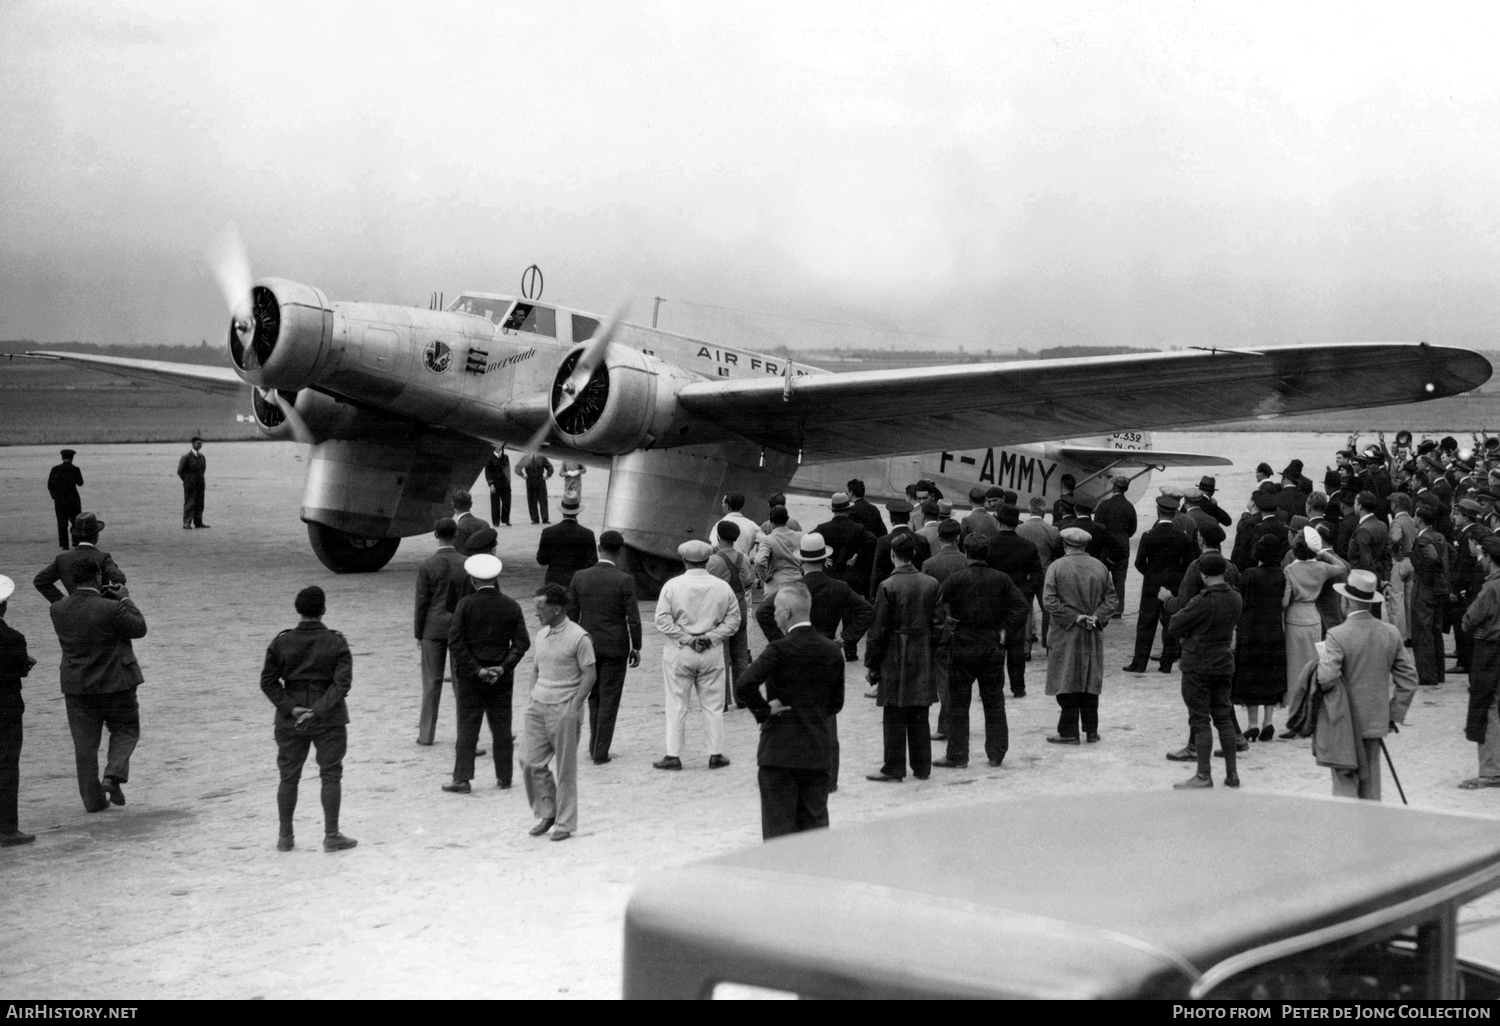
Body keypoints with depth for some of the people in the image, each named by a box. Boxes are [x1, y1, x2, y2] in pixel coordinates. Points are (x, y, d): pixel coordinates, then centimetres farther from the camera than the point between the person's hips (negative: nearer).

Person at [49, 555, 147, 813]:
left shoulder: (57, 610, -7)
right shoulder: (111, 609, -22)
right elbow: (139, 629, -9)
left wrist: (102, 597, 10)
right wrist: (125, 600, 1)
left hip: (76, 688, 4)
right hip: (115, 685, -4)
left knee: (85, 745, 11)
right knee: (126, 731, 17)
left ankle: (93, 799, 14)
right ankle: (113, 776, -3)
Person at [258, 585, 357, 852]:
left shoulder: (281, 643, -2)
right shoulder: (336, 643, -7)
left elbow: (268, 681, -6)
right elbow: (342, 683, -15)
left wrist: (291, 709, -10)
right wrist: (318, 711, -17)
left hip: (290, 721, 2)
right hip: (329, 720, -2)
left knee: (288, 777, 11)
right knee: (331, 776, 6)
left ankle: (285, 836, 16)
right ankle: (331, 835, 6)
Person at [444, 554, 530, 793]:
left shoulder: (465, 604, -7)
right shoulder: (511, 606, 0)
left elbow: (455, 643, -12)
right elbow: (522, 643, -4)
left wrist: (476, 670, -11)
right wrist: (503, 668, -9)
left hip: (470, 675, -2)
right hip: (501, 676, 2)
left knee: (467, 726, 2)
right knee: (501, 727, 10)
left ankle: (462, 778, -2)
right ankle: (504, 776, 14)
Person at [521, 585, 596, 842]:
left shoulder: (578, 637, -10)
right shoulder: (541, 635, 11)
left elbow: (589, 675, -10)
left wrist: (573, 707, -15)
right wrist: (532, 696, 9)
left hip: (564, 710, -6)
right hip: (537, 708, 6)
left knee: (566, 769, 1)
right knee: (532, 763, 2)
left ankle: (565, 823, 10)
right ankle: (547, 813, 18)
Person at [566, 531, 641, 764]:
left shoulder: (579, 577, -4)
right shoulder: (625, 581, -14)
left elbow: (571, 614, 1)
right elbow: (633, 618, -11)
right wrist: (636, 648, 1)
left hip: (588, 645, 3)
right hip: (615, 646, -3)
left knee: (595, 695, 21)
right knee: (609, 699, 6)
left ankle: (594, 745, 21)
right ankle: (600, 753, 6)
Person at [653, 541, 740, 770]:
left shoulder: (672, 586, -7)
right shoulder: (722, 587, -1)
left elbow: (663, 620, -11)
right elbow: (733, 620, -2)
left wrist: (686, 639, -9)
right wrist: (710, 637, -6)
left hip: (678, 652, -1)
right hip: (712, 653, 1)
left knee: (676, 706, 5)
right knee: (713, 706, 9)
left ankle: (673, 755, 6)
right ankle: (716, 755, 12)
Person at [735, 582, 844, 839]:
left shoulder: (780, 650, -15)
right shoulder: (832, 651, 2)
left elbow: (743, 686, -26)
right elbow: (836, 702, 8)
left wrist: (763, 710, -12)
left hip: (780, 752, -5)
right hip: (820, 753, 5)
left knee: (779, 830, 3)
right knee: (815, 825, 12)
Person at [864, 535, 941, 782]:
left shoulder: (888, 586, -12)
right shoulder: (931, 584, 1)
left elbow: (879, 629, -10)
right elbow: (938, 622, 5)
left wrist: (870, 663, -3)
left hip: (895, 659, -4)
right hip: (924, 658, 4)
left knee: (894, 716, 1)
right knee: (919, 716, 12)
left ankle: (894, 770, 3)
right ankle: (922, 767, 16)